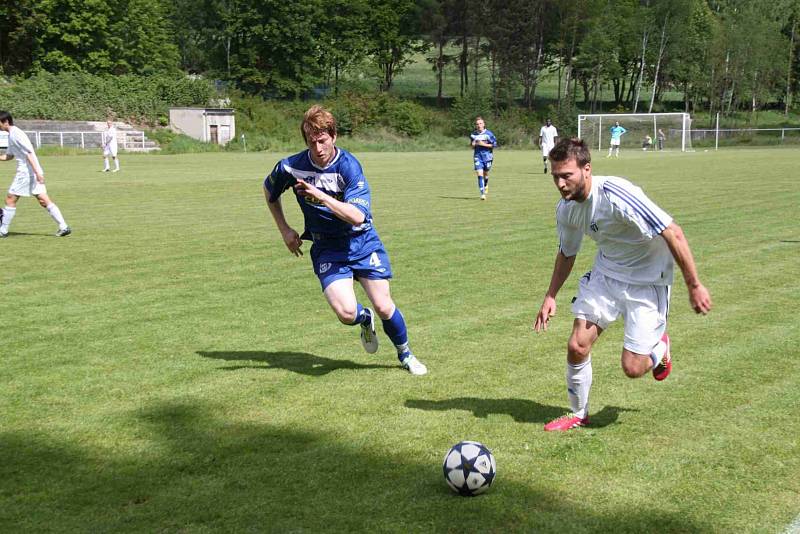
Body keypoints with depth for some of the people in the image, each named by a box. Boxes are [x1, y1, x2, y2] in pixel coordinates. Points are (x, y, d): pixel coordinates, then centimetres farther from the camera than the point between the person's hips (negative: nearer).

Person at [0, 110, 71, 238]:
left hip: (26, 173, -9)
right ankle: (63, 227, -2)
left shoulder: (16, 134, -12)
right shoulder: (11, 135, 19)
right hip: (30, 173, 9)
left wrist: (37, 172, -25)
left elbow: (29, 153, -19)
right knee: (44, 201, 3)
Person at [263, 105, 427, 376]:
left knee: (384, 307, -4)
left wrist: (320, 195, -36)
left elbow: (358, 216, -30)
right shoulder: (291, 167, -10)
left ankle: (405, 354, 26)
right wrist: (285, 230, 9)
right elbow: (269, 191, 13)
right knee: (346, 312, -19)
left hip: (362, 241, -1)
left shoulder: (348, 165, -20)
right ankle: (365, 319, 20)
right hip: (327, 248, 1)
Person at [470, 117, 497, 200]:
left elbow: (494, 144, -7)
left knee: (485, 173, 14)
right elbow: (471, 145, 17)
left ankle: (486, 185, 46)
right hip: (478, 156, 1)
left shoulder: (488, 133, -8)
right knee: (480, 174, -12)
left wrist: (484, 144, -17)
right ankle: (482, 193, -12)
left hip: (487, 156, -1)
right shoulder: (473, 134, 3)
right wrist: (473, 144, -8)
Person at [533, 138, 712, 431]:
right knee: (577, 347, -4)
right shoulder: (565, 208, -7)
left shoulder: (615, 194, -31)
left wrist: (694, 285, -23)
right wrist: (550, 296, 9)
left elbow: (673, 233, -27)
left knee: (633, 368, -8)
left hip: (646, 281, -6)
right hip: (606, 274, 6)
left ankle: (660, 347, 28)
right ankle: (578, 414, 19)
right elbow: (567, 253, 14)